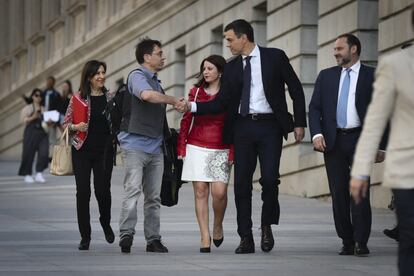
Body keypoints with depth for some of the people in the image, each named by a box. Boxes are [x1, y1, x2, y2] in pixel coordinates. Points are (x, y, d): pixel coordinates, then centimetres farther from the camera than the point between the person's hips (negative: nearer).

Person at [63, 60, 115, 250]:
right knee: (83, 192, -2)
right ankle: (85, 237, 7)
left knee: (103, 190, -7)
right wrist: (76, 127, -14)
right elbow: (66, 123, 5)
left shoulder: (109, 97, 6)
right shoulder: (78, 98, 0)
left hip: (104, 151, 1)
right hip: (82, 151, -1)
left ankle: (105, 222, 24)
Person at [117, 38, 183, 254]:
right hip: (135, 144, -8)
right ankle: (126, 234, -17)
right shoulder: (137, 76, -5)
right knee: (133, 190, -15)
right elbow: (147, 95, -27)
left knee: (154, 196, 6)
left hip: (155, 147, 8)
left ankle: (153, 239, 7)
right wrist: (174, 101, -18)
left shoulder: (156, 82, 21)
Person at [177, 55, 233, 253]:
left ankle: (218, 226, 14)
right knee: (200, 192, -3)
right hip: (197, 147, 2)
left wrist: (232, 153, -5)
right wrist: (181, 147, 5)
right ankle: (205, 238, -1)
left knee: (219, 191, -13)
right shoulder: (196, 92, 10)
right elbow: (186, 120, 11)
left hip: (220, 150, -2)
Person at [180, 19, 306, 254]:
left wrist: (299, 123, -2)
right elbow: (221, 103, 7)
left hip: (270, 126, -4)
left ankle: (267, 226, 11)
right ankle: (246, 239, 7)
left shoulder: (275, 57, 1)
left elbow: (296, 89, 3)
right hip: (243, 127, 4)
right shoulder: (232, 68, 11)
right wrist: (192, 107, -6)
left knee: (270, 179, -13)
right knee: (242, 183, 1)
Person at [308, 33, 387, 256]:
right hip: (334, 141, 3)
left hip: (360, 139, -3)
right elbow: (314, 108, 9)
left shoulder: (372, 77, 3)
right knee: (339, 194, 2)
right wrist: (316, 134, -8)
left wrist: (381, 146, -1)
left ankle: (361, 242, -10)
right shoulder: (326, 76, 13)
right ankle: (347, 242, 8)